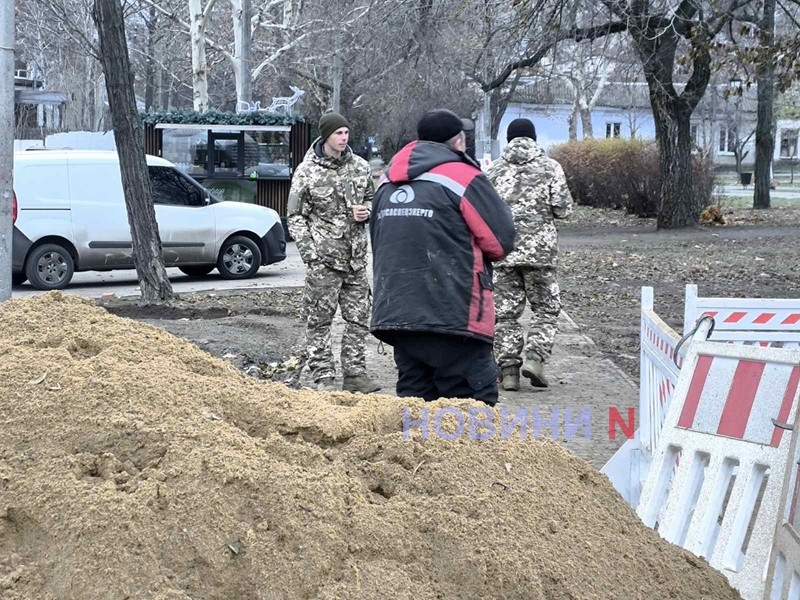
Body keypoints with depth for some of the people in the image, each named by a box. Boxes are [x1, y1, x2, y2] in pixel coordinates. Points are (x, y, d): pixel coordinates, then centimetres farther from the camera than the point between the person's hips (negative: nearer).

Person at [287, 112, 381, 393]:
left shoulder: (359, 166, 8)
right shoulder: (307, 171, -4)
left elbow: (372, 198, 22)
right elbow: (295, 216, -3)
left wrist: (367, 211, -2)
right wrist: (309, 252, -11)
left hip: (356, 257, 5)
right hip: (324, 259, -5)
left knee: (359, 317, 8)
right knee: (319, 319, 0)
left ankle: (355, 373, 16)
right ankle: (323, 377, 6)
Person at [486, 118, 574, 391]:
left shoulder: (494, 169, 5)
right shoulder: (550, 167, 1)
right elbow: (562, 209, -3)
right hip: (539, 250, -2)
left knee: (506, 311, 7)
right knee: (546, 308, 10)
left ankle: (508, 368, 4)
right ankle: (535, 357, -7)